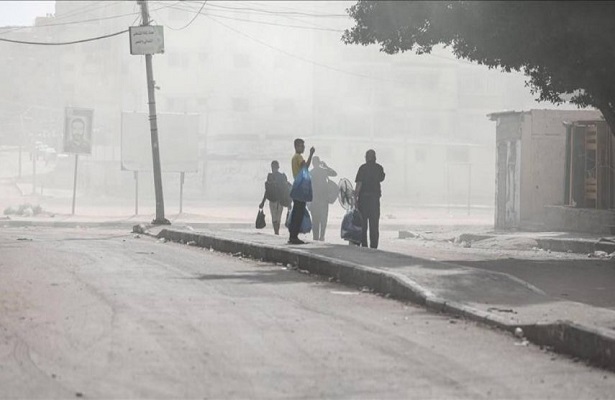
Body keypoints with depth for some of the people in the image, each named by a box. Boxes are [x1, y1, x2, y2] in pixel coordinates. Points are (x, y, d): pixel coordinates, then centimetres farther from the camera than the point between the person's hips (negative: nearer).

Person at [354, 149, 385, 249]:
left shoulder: (363, 168, -8)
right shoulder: (379, 168, 2)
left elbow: (359, 184, -13)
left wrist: (355, 197, -11)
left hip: (363, 196, -3)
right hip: (375, 197, 3)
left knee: (362, 222, 5)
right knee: (374, 223, 7)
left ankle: (363, 245, 3)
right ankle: (374, 245, 3)